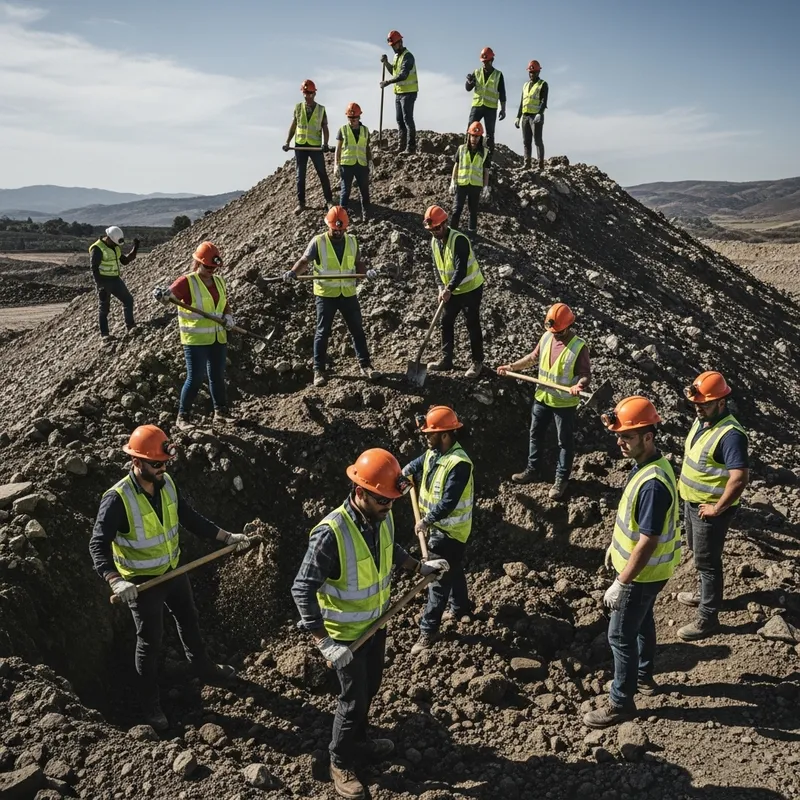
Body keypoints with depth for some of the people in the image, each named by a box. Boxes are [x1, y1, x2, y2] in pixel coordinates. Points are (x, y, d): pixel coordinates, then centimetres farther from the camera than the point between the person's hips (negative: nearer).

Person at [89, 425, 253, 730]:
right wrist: (116, 581, -46)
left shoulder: (167, 483, -10)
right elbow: (98, 545, -31)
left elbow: (190, 518, 1)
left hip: (173, 570, 6)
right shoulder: (117, 499, -29)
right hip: (142, 581, -6)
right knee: (150, 640, 9)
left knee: (189, 619, 26)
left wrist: (227, 537, -3)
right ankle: (150, 702, 31)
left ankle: (202, 665, 53)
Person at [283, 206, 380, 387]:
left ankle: (365, 365, 18)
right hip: (326, 294, -3)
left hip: (348, 293, 3)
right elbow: (305, 260, -12)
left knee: (357, 330, 8)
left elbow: (358, 263, 7)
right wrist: (293, 272, -31)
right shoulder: (318, 242, -6)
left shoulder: (352, 241, 4)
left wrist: (366, 272, -14)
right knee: (322, 332, 3)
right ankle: (319, 370, 10)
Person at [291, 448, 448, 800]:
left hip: (377, 622, 7)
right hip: (347, 634, -6)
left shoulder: (383, 517, -12)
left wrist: (419, 567, 10)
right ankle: (341, 762, 33)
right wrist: (324, 641, -32)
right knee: (354, 698, 9)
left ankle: (359, 740, 49)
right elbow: (302, 589, -29)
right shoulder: (331, 532, -34)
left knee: (370, 687, 24)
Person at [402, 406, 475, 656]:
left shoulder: (459, 464, -29)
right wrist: (404, 474, -2)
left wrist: (426, 521, -20)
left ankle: (428, 630, 7)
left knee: (439, 579, -1)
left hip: (449, 530, -9)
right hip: (436, 525, 9)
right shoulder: (433, 453, -1)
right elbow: (415, 467, 18)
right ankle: (460, 608, 45)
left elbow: (448, 503, -29)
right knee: (452, 570, 25)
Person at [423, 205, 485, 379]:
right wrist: (442, 288, -7)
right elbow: (437, 267, 5)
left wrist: (449, 289, -37)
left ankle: (477, 362, 14)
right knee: (446, 322, 11)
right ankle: (446, 359, 23)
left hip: (471, 288, -8)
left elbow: (461, 270, -31)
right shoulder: (434, 241, -1)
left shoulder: (459, 240, -26)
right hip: (452, 290, 8)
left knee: (472, 325, 1)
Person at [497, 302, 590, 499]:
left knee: (565, 442, 9)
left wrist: (579, 385, -42)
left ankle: (561, 479, 22)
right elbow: (533, 357, 11)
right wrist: (512, 366, 7)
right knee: (535, 435, 19)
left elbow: (586, 374, -22)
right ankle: (531, 470, 37)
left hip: (565, 403, -6)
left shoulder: (579, 347, -21)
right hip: (542, 397, 6)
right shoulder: (546, 337, -4)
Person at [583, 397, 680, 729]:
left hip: (643, 573, -9)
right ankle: (644, 677, 47)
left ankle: (621, 702, 20)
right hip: (639, 566, 10)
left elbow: (647, 542, -31)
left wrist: (621, 583, -26)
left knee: (621, 634, 4)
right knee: (642, 621, 26)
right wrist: (614, 544, 23)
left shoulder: (654, 482, -34)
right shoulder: (644, 464, -3)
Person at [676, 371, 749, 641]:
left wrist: (717, 509, -25)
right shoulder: (702, 419, 1)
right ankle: (706, 594, 46)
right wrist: (685, 485, 15)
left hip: (709, 510, -9)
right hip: (691, 501, 9)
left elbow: (740, 478, -34)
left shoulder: (730, 434, -28)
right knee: (698, 554, 26)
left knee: (707, 562, 3)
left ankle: (708, 618, 16)